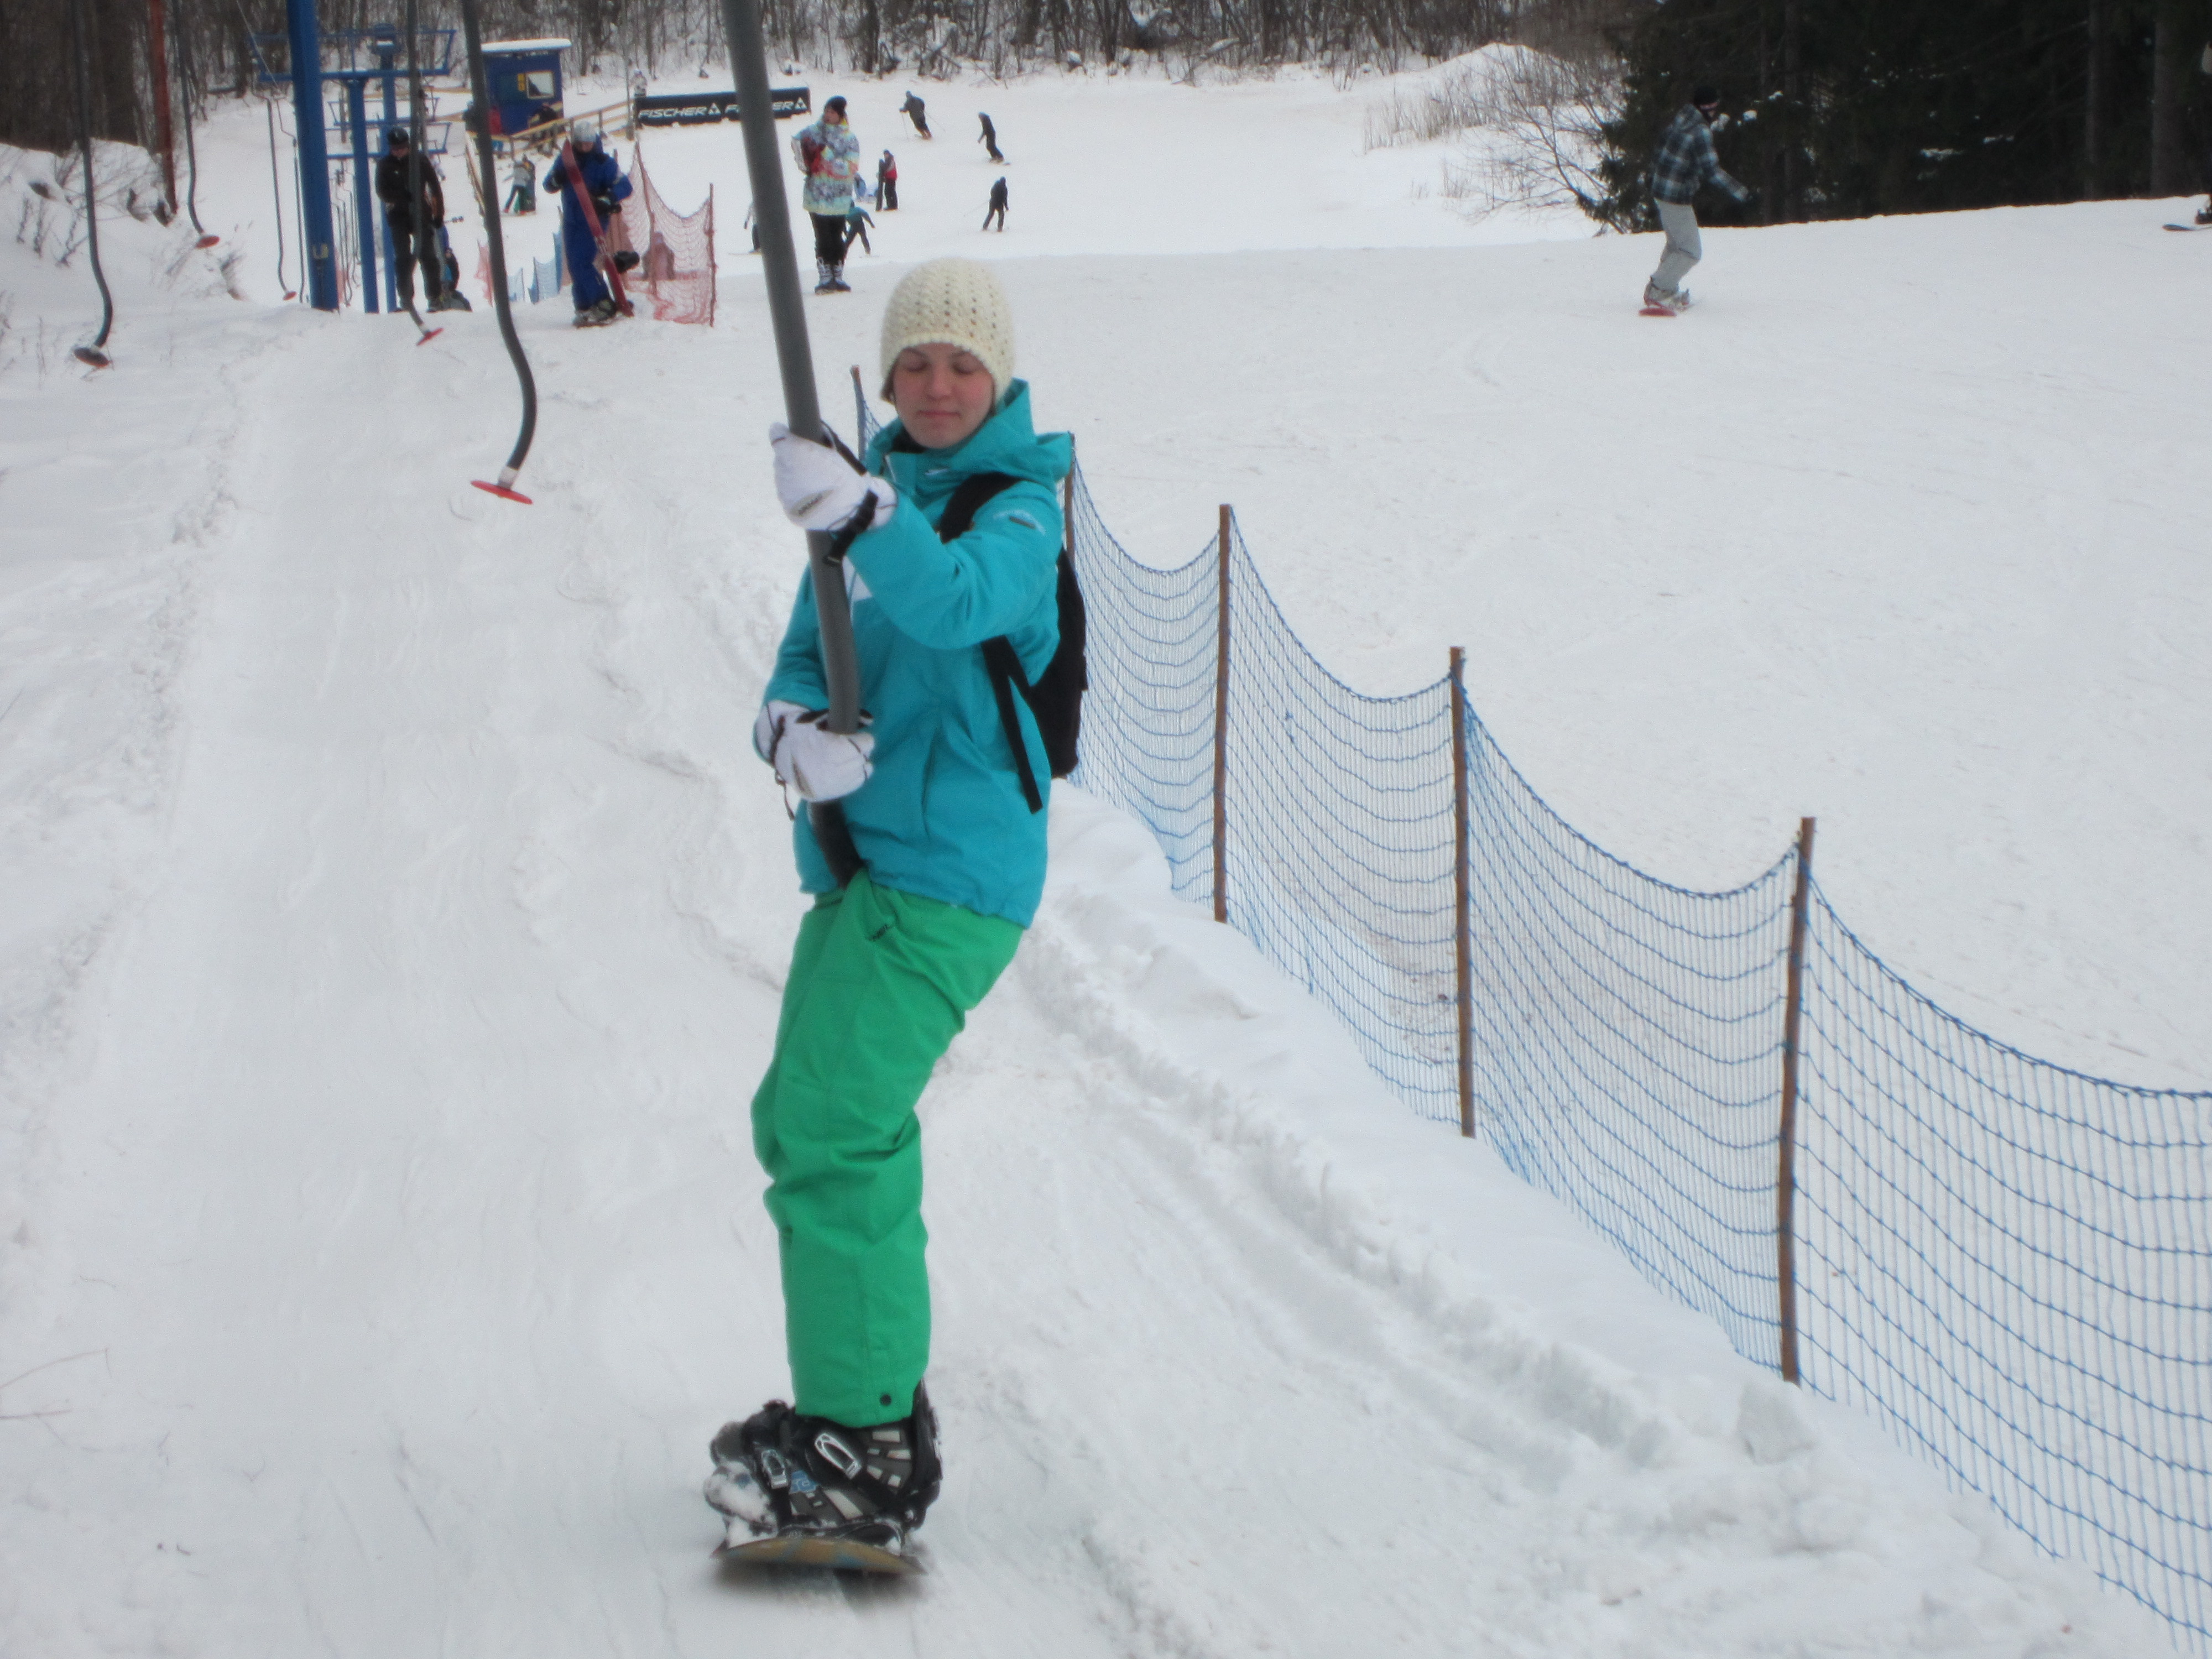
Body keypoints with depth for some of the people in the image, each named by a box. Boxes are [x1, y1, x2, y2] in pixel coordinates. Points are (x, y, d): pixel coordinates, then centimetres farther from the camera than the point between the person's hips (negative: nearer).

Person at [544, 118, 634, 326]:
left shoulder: (603, 162, -11)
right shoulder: (565, 161, 3)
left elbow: (625, 186, -18)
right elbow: (548, 185, 7)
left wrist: (608, 199, -37)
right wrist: (557, 180, -17)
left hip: (594, 219, -6)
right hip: (571, 221, 6)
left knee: (582, 263, -17)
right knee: (574, 265, 8)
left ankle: (605, 306, -14)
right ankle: (584, 309, 18)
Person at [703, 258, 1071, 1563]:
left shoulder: (1020, 511, -9)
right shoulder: (879, 491, 13)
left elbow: (955, 601, -32)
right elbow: (804, 660, 6)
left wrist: (855, 510, -49)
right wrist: (795, 732, -17)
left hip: (947, 877, -9)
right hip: (862, 861, 9)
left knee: (836, 1139, -14)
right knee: (803, 1121, 18)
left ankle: (867, 1463, -8)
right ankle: (873, 1395, 33)